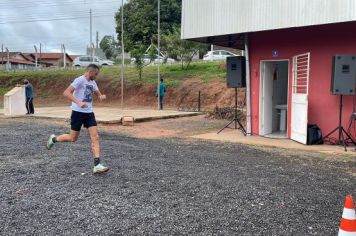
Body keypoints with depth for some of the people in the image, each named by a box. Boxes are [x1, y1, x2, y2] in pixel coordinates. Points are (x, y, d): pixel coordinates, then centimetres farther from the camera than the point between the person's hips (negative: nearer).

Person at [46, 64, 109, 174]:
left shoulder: (92, 82, 11)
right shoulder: (80, 80, -13)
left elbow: (99, 94, 21)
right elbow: (66, 93, -21)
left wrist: (102, 96, -4)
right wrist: (78, 102, -33)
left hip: (89, 113, 6)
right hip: (78, 112, -6)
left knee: (95, 137, -7)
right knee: (73, 138, 5)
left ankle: (97, 166, -10)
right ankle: (53, 139, 35)